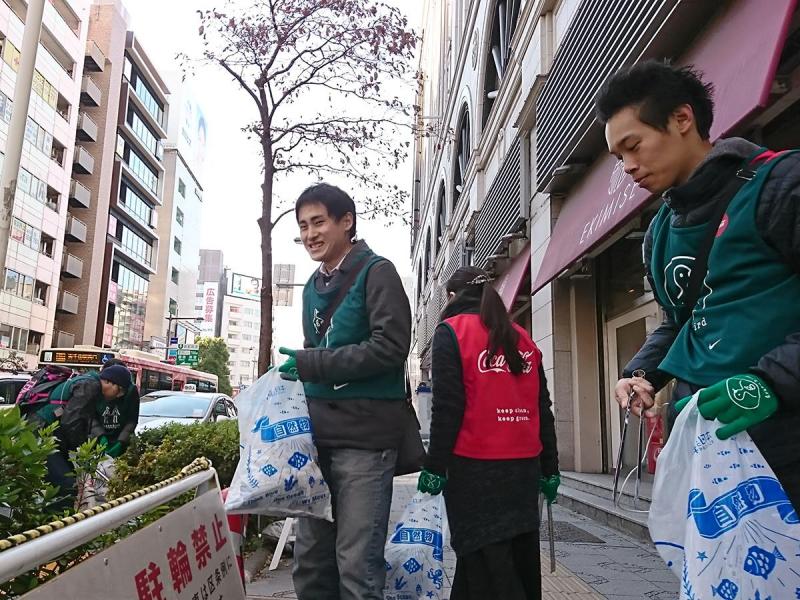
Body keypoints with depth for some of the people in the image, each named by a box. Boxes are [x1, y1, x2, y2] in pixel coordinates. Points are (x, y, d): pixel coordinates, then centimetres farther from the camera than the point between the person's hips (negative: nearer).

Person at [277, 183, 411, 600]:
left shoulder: (376, 272, -5)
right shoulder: (313, 286, 17)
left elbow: (391, 346, -17)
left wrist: (310, 363, -17)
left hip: (364, 438, -7)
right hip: (318, 436, 7)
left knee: (356, 563, -2)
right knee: (310, 559, 14)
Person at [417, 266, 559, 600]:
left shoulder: (450, 331, -3)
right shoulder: (522, 339, 14)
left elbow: (447, 406, -12)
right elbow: (543, 409, 12)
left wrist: (435, 466, -8)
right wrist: (549, 468, 15)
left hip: (475, 467, -6)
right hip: (524, 467, 6)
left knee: (484, 563, 2)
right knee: (521, 558, 15)